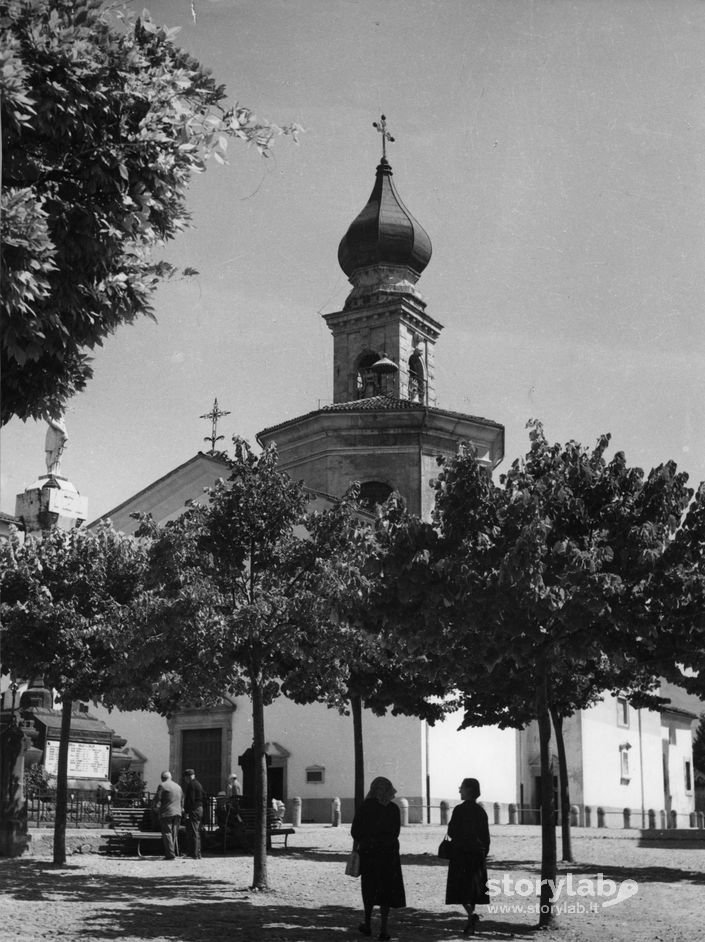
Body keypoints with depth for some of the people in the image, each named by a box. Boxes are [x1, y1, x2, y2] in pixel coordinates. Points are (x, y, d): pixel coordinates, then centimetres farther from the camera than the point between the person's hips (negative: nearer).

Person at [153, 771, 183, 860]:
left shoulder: (162, 786, -4)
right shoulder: (178, 786, 17)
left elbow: (157, 799, -8)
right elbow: (182, 800, 20)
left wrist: (156, 808, 5)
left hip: (166, 813, -6)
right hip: (177, 813, 6)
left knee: (167, 833, -5)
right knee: (174, 834, 12)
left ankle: (170, 854, -11)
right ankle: (174, 852, 11)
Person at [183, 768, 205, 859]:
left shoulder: (191, 784, -11)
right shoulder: (199, 784, 19)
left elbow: (190, 799, -19)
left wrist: (187, 811, -19)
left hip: (193, 810, -10)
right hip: (200, 810, 10)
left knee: (193, 833, -8)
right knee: (196, 833, 14)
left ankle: (195, 855, -10)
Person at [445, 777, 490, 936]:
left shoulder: (460, 809, -11)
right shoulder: (481, 811, 7)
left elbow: (451, 832, -11)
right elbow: (486, 837, 10)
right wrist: (483, 854, 18)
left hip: (461, 853, -6)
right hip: (478, 855, 6)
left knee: (460, 889, -3)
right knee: (472, 889, 13)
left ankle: (471, 914, -26)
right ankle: (471, 926, 17)